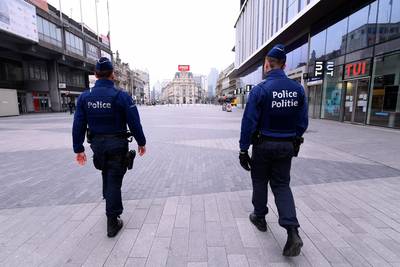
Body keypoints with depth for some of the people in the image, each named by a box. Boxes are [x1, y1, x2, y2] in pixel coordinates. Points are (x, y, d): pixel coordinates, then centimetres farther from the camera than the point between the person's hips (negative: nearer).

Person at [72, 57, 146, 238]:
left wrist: (78, 149, 8)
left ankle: (109, 201, 47)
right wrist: (141, 142, 1)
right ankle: (112, 223, 13)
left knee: (107, 174, 28)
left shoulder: (85, 97, -1)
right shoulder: (121, 96, -13)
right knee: (114, 181, 4)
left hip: (97, 144, 4)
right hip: (117, 145, -4)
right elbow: (134, 123, -11)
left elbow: (78, 125, 0)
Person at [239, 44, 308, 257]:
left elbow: (249, 123, -16)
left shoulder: (260, 90, -14)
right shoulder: (298, 89, 1)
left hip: (263, 145, -4)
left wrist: (243, 150, -9)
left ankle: (259, 217, 35)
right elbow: (303, 123, 5)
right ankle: (293, 232, 4)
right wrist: (293, 141, 18)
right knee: (281, 185, 14)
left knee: (260, 182, 16)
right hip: (286, 146, 4)